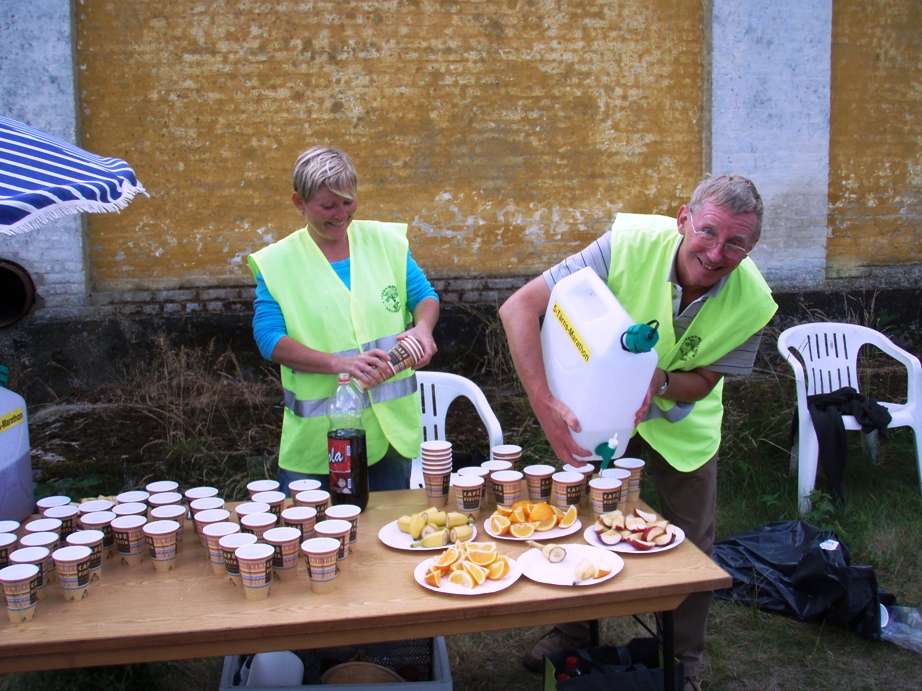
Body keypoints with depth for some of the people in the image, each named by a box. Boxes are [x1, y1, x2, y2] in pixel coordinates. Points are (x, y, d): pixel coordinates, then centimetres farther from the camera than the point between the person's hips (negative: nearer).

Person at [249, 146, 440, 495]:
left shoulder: (385, 240, 4)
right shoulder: (277, 262, -3)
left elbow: (425, 296, 9)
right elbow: (269, 338, -11)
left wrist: (422, 326, -15)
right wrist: (340, 364, -25)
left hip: (391, 426, 3)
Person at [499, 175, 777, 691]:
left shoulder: (753, 303, -27)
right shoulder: (630, 244, -34)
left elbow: (702, 383, -13)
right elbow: (519, 308, -36)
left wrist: (661, 381, -38)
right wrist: (544, 404, -45)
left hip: (683, 423, 1)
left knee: (693, 545, 9)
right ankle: (574, 633, 38)